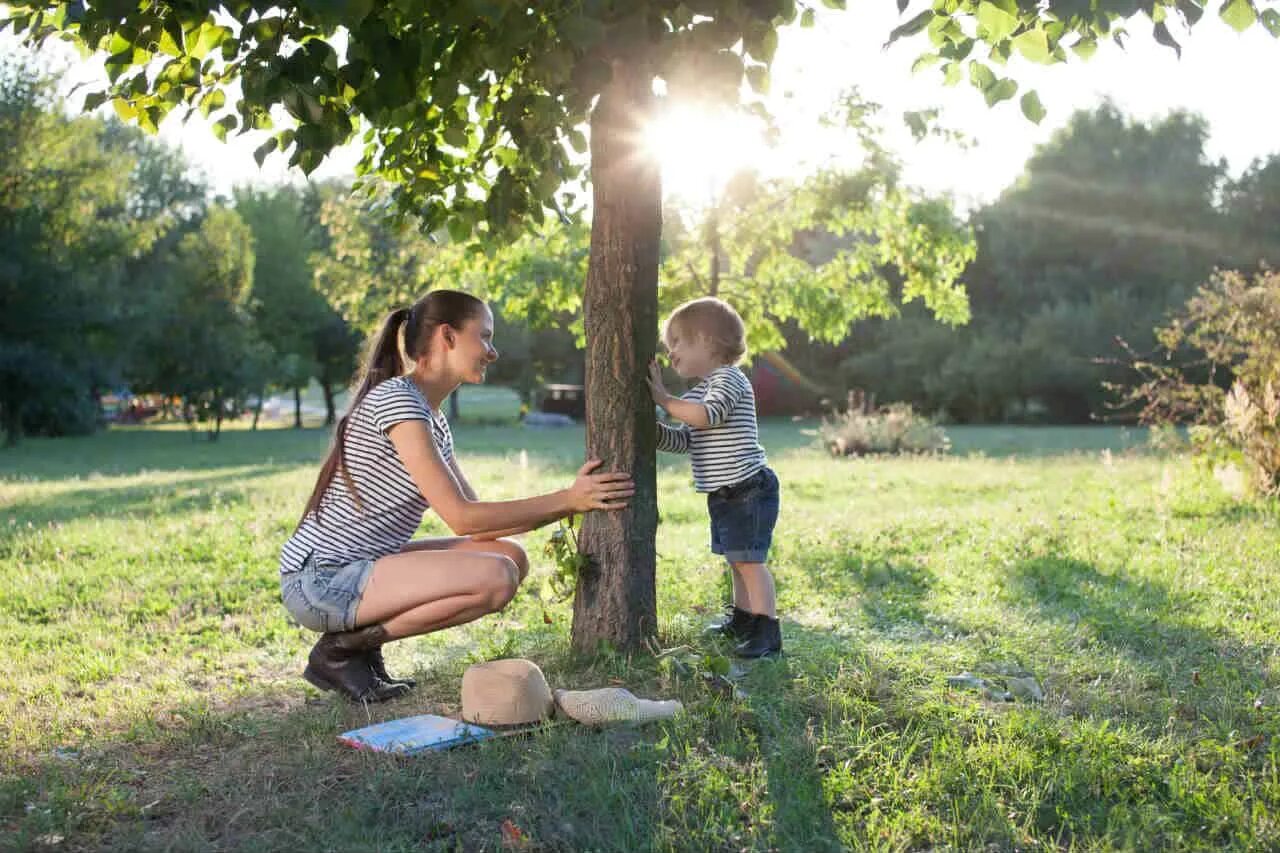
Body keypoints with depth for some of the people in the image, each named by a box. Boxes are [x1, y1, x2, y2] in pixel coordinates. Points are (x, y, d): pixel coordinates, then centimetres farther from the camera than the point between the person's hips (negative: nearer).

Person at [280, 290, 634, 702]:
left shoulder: (434, 420, 14)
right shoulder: (396, 400, -16)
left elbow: (477, 523, 10)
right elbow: (461, 517, -20)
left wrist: (573, 499, 4)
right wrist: (567, 499, -16)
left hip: (359, 569, 10)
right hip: (321, 579, -10)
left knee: (512, 557, 5)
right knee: (495, 577, -23)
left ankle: (360, 640, 6)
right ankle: (340, 649, -7)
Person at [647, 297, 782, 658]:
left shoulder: (729, 379, -11)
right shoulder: (699, 392, 19)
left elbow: (707, 415, -29)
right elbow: (685, 440, 15)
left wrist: (665, 399, -22)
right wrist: (655, 429, 0)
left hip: (750, 489, -10)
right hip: (723, 494, 10)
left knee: (749, 560, -11)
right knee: (738, 560, 18)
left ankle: (767, 632, -10)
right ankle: (743, 620, 29)